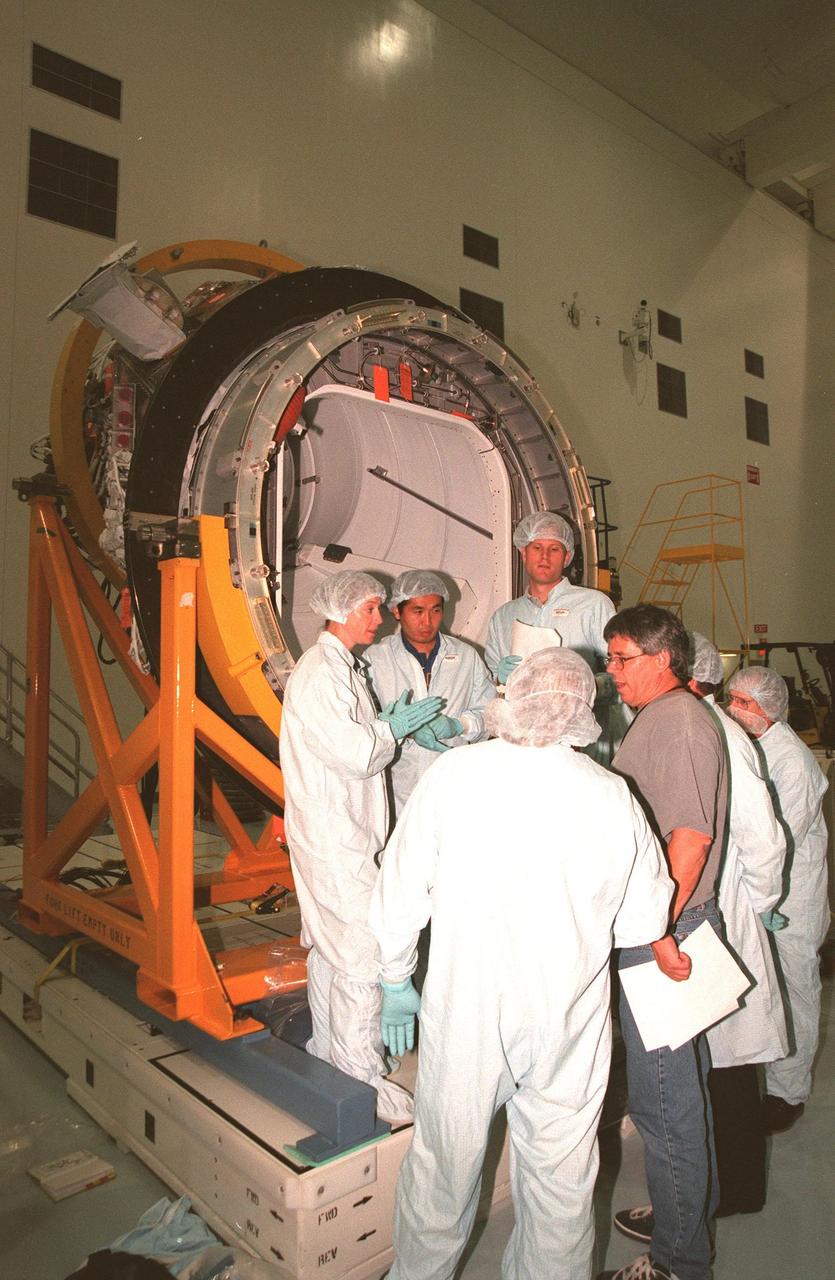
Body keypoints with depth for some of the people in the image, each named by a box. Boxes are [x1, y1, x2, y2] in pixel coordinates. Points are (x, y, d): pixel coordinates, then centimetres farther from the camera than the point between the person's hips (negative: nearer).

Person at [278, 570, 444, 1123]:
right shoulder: (319, 673, -19)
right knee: (363, 956, -4)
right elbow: (356, 753, -23)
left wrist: (397, 725, 5)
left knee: (331, 948, 20)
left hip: (340, 833, 10)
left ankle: (329, 1053, 34)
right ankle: (362, 1078, 8)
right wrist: (394, 727, -8)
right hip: (336, 839, -10)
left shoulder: (341, 668, 14)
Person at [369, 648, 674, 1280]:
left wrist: (396, 979, 8)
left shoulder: (453, 772, -14)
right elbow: (643, 921, -1)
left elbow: (400, 892, -8)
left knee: (445, 1163, 21)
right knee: (561, 1178, 21)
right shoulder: (613, 795, -10)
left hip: (465, 1012, 0)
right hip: (571, 1020, 1)